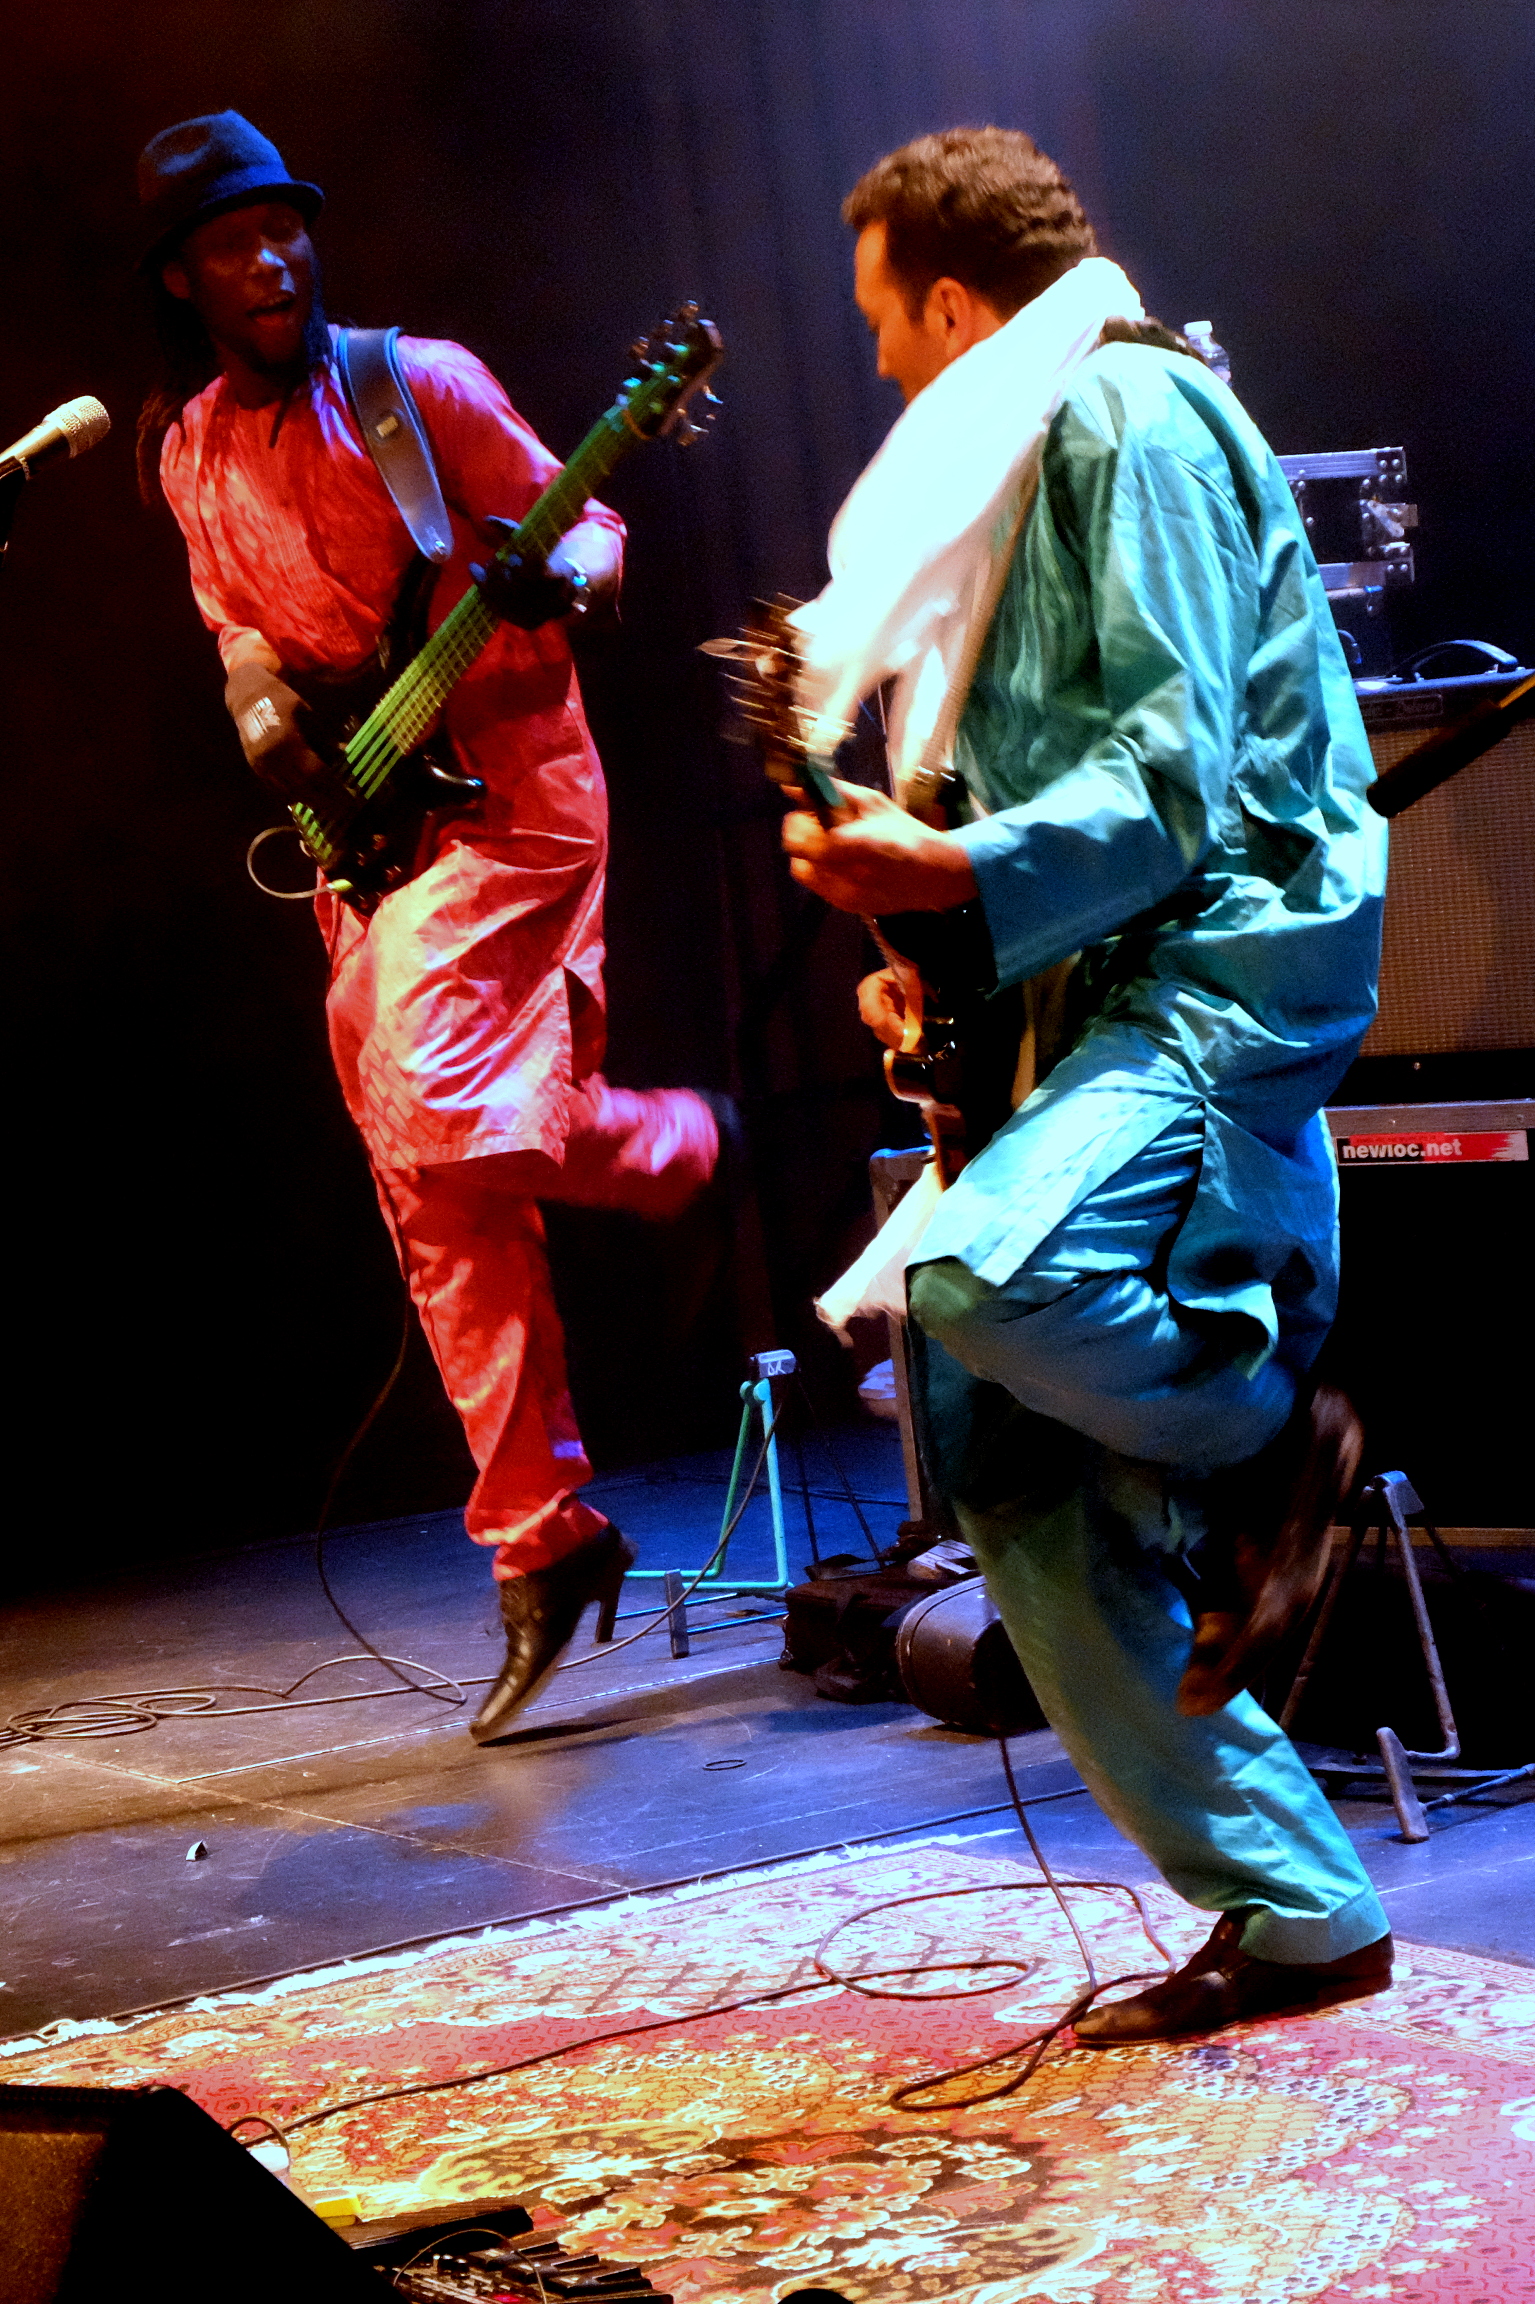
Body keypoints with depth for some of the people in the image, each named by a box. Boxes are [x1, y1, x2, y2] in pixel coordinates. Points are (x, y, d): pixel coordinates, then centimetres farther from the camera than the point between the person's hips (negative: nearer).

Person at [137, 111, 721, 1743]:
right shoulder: (189, 454, 10)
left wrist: (565, 577, -24)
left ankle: (674, 1149, 8)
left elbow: (573, 516, -1)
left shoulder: (419, 385, -5)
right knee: (439, 1211, 4)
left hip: (501, 785, -6)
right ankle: (541, 1537, 11)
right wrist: (259, 704, 1)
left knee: (440, 1115, -25)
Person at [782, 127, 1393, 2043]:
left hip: (1236, 955, -10)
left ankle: (1277, 1437, -7)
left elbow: (1179, 768, -17)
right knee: (1014, 1478, 0)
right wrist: (937, 947, 14)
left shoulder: (1129, 414, -6)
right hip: (1107, 992, 10)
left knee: (985, 1273, -36)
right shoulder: (1007, 464, 24)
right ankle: (1294, 1913, 5)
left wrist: (957, 873, -24)